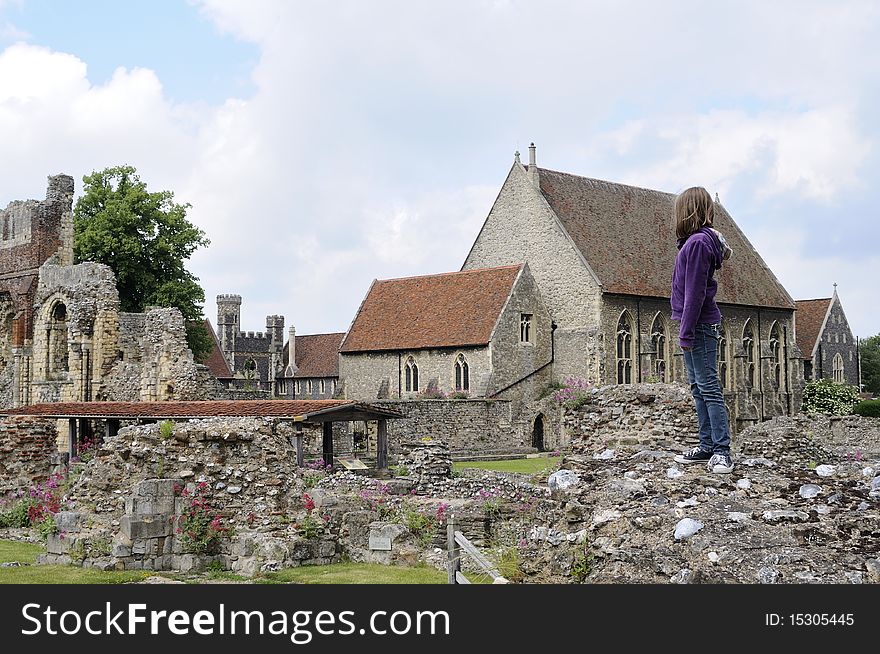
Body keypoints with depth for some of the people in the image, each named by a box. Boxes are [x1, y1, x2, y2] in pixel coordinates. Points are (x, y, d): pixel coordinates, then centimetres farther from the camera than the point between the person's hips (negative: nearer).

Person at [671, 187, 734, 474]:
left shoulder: (697, 242, -15)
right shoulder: (695, 240, 14)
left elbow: (695, 292, -18)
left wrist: (686, 332, -17)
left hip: (701, 325, -10)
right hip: (701, 325, 10)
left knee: (708, 387, -9)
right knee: (698, 387, 12)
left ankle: (722, 451, -8)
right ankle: (707, 447, 17)